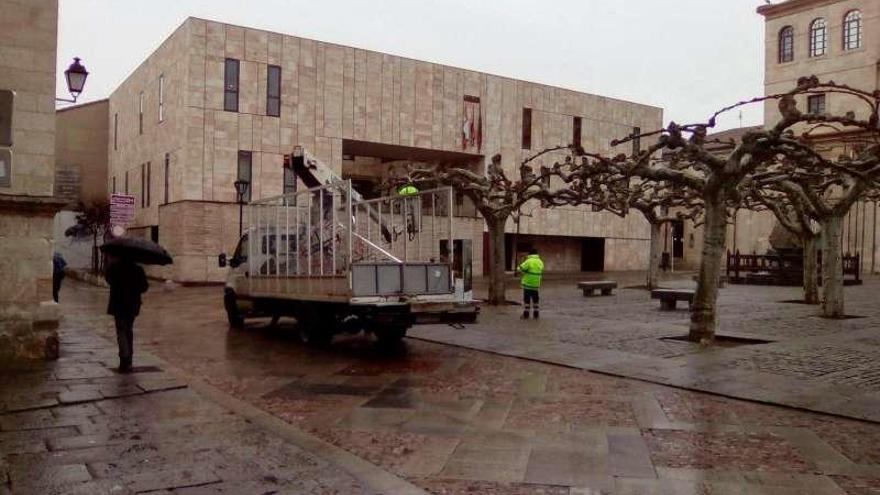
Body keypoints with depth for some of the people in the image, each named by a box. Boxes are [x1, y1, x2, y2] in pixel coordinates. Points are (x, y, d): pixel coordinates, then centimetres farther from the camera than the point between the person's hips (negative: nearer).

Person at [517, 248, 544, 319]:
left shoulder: (529, 261, -12)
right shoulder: (540, 262, 6)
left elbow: (520, 269, -15)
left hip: (528, 283, -5)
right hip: (536, 284, 5)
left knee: (526, 299, 2)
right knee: (535, 300, 13)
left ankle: (526, 315, 3)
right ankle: (536, 315, 15)